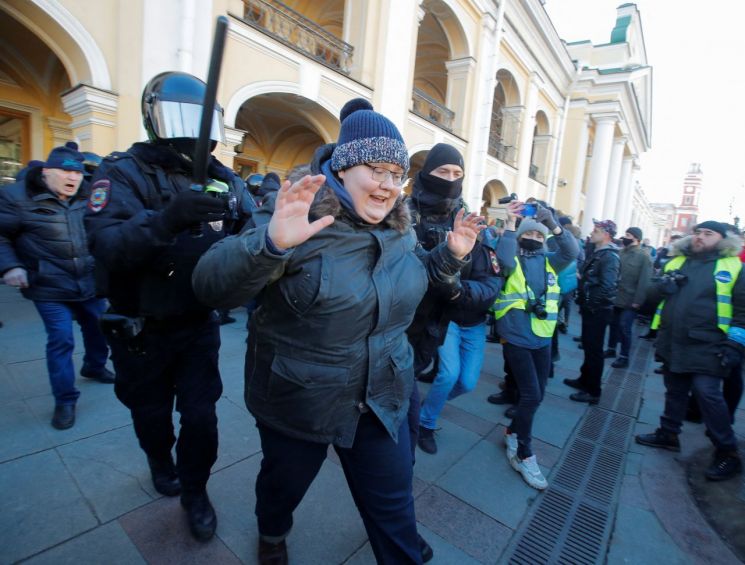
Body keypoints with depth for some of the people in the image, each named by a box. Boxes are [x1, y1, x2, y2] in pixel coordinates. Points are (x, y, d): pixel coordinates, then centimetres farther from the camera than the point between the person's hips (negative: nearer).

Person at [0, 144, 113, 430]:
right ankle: (65, 400, 7)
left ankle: (94, 367, 44)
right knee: (61, 340, -7)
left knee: (98, 328, 17)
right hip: (50, 288, -5)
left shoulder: (87, 199, 6)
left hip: (90, 284, 5)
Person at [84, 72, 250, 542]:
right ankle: (161, 464, 53)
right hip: (141, 331, -1)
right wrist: (165, 220, -46)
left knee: (201, 416, 8)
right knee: (151, 413, 21)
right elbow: (106, 246, -31)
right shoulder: (125, 172, -14)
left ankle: (195, 491, 35)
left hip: (200, 325, 2)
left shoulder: (223, 179, -1)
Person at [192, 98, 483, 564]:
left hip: (383, 398, 4)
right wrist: (270, 243, -45)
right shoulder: (299, 220, -20)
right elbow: (210, 286, -26)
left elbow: (415, 277, 18)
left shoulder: (400, 229, -1)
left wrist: (451, 256, 0)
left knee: (393, 503, 18)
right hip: (300, 399, -2)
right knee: (285, 484, 26)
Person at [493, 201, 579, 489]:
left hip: (542, 340, 5)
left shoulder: (549, 262, 8)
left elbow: (572, 252, -11)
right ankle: (524, 455, 11)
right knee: (531, 395, -8)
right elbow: (504, 261, -26)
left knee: (536, 395, 14)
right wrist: (510, 224, -25)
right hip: (516, 339, -5)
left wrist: (553, 224, -23)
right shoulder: (513, 261, -2)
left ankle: (513, 432, 38)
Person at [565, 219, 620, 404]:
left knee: (594, 349, 0)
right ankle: (584, 380, 35)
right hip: (590, 308, 9)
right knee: (588, 346, 19)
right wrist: (581, 278, 2)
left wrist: (590, 301, -17)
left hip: (598, 310, -9)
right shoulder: (597, 252, 11)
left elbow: (607, 287, -28)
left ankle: (593, 391, 11)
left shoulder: (610, 256, -19)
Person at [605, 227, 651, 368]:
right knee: (614, 324, 14)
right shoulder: (621, 253, 8)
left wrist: (638, 300, -19)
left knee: (624, 327, -2)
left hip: (630, 300, -5)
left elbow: (645, 280, -15)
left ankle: (624, 357, 9)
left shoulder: (643, 256, -9)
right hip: (616, 297, 6)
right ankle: (611, 349, 29)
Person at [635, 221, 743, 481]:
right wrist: (664, 285, -10)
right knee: (675, 391, 16)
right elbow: (653, 290, 14)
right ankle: (668, 434, 30)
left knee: (708, 395, -7)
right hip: (672, 343, 5)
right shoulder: (676, 261, 11)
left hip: (706, 348, -5)